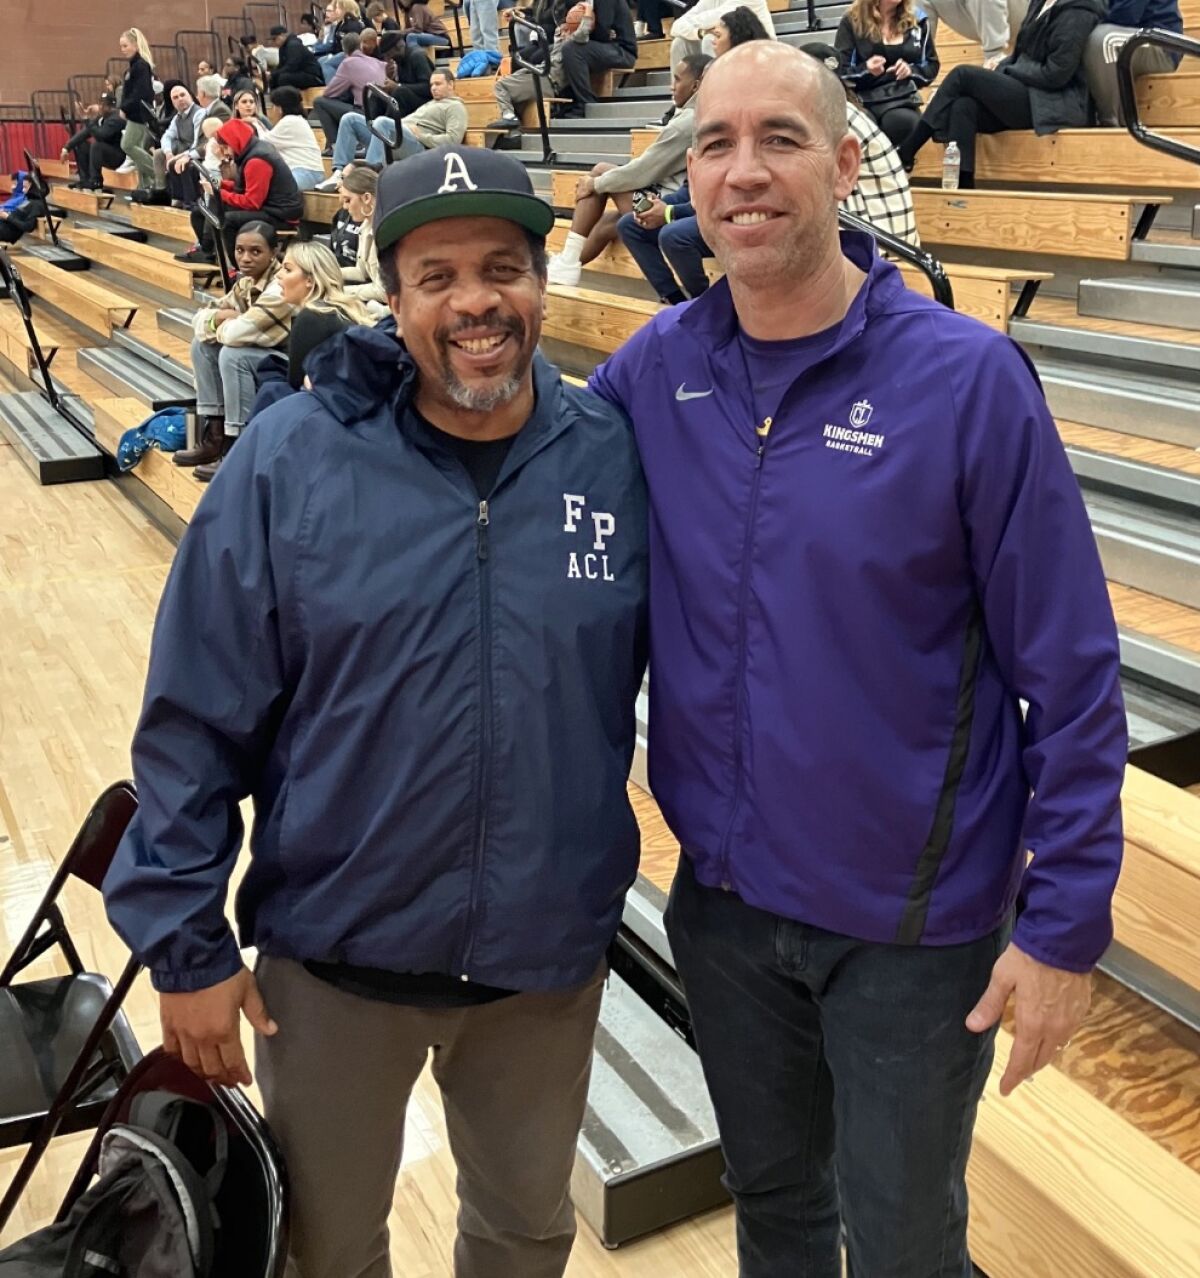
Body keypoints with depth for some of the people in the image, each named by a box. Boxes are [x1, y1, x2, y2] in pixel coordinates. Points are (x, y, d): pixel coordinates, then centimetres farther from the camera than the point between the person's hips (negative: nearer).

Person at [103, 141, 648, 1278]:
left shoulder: (617, 459, -9)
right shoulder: (288, 459, -13)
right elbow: (196, 723, -9)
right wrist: (185, 942, -7)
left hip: (551, 957, 2)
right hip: (332, 958, -1)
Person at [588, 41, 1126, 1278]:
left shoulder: (968, 378, -16)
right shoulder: (657, 367, -5)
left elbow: (1070, 676, -13)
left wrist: (1065, 923, -12)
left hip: (916, 925, -3)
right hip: (724, 899, 4)